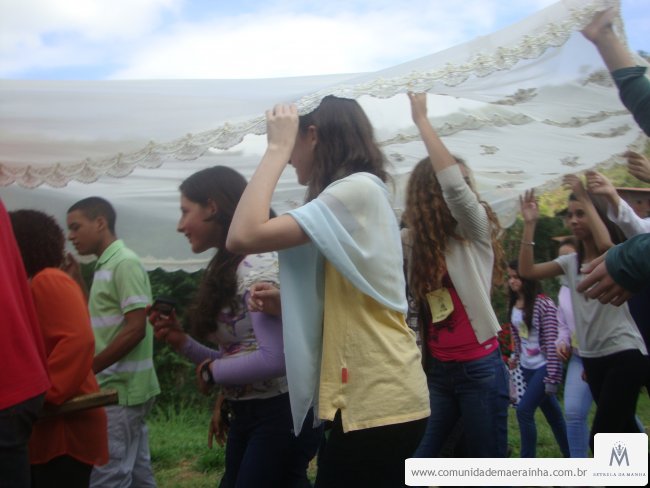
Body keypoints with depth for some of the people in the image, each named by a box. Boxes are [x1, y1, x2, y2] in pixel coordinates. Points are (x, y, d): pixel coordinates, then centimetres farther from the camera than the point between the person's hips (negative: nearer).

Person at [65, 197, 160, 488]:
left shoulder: (124, 263, -13)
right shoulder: (105, 266, 15)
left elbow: (135, 329, -19)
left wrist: (87, 369, -15)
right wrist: (76, 281, 16)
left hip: (121, 389, -9)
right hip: (120, 388, 9)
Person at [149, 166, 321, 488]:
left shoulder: (257, 264, -17)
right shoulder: (227, 269, 11)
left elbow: (274, 359, -27)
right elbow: (237, 352, 9)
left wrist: (211, 372, -13)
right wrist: (181, 342, -2)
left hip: (279, 416, -9)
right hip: (245, 417, 9)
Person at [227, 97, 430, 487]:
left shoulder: (356, 189, -14)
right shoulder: (361, 193, 16)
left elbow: (243, 237, -22)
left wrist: (277, 147, -12)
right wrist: (279, 303, 2)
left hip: (377, 401, -10)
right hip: (375, 394, 10)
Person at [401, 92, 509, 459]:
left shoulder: (477, 229, -6)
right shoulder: (413, 241, 5)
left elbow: (454, 183, -22)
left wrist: (422, 120, -18)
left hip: (480, 367, -4)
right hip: (436, 370, 4)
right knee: (416, 459, 7)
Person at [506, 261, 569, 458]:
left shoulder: (543, 304, -16)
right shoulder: (513, 305, 5)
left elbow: (552, 342, -18)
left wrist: (553, 376, -19)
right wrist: (516, 357, 9)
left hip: (544, 366, -7)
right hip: (527, 368, 7)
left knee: (524, 410, -13)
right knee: (552, 413, 14)